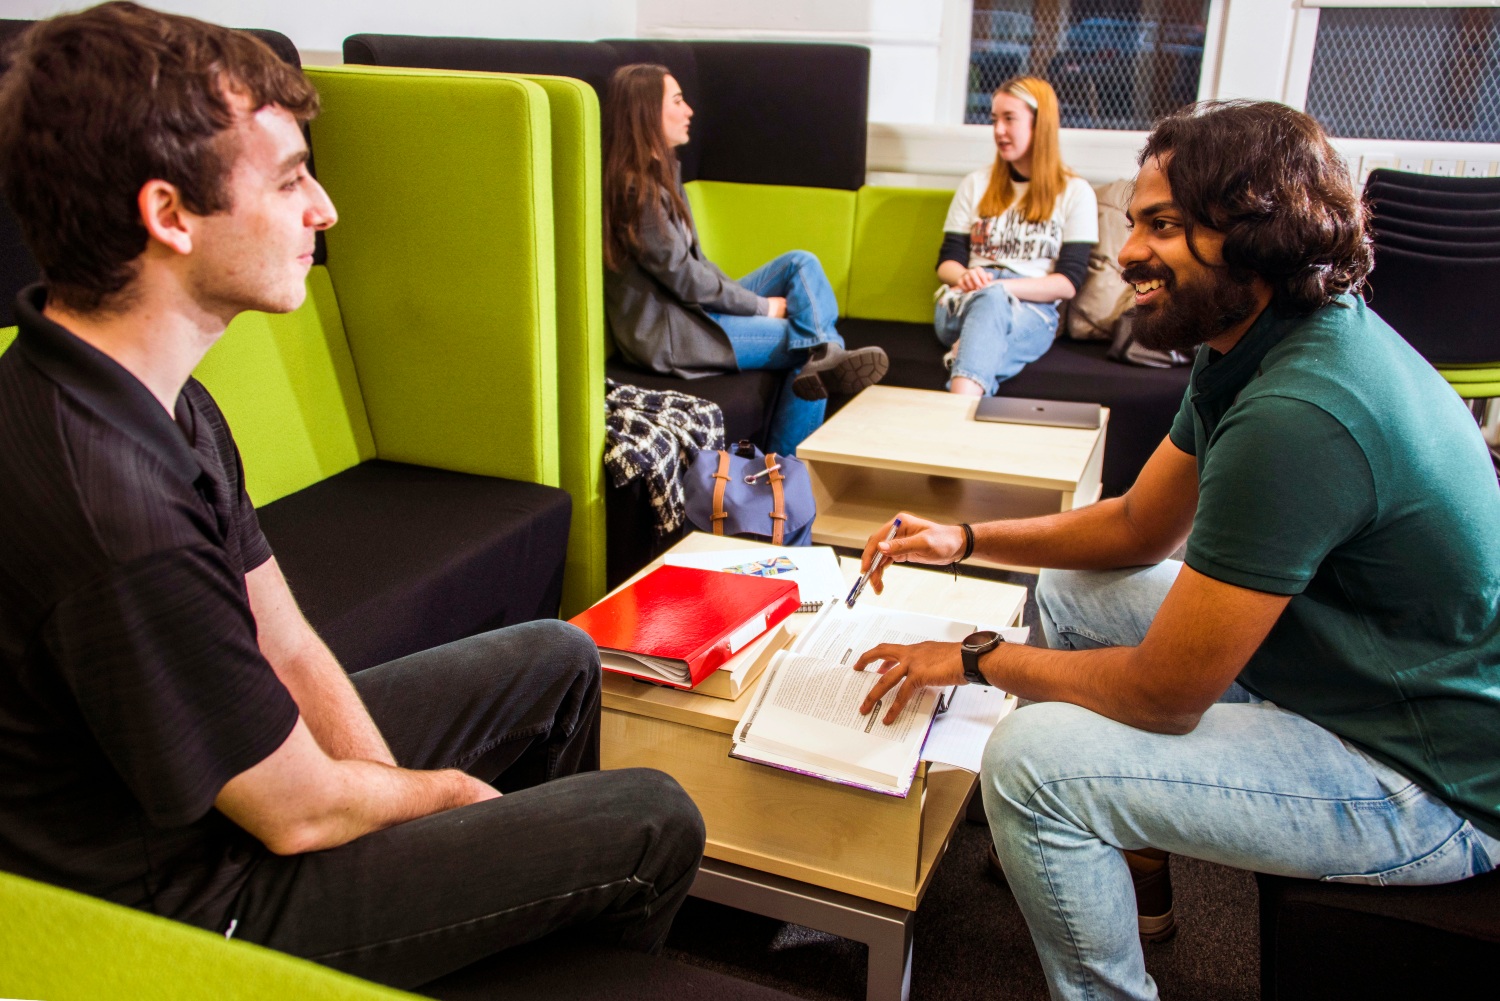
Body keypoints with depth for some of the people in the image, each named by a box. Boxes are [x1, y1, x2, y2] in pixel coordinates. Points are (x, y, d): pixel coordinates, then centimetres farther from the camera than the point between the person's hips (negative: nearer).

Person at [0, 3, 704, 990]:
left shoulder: (161, 401, -3)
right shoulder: (113, 512, -36)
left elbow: (286, 645, 0)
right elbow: (299, 814, -24)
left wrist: (404, 794, -7)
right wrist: (445, 789, -5)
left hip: (241, 752, 9)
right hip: (199, 892, -9)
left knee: (556, 658, 17)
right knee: (656, 822, -6)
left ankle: (545, 889, 38)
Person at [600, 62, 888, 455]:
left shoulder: (663, 171, 13)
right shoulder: (636, 190, -19)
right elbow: (684, 278, -19)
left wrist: (748, 298, 0)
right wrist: (762, 306, -9)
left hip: (693, 306, 10)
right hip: (667, 332, -10)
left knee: (801, 263, -1)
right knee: (802, 338, -10)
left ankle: (826, 358, -20)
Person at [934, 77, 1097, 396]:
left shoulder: (1075, 193, 12)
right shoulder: (976, 184, 23)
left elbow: (1068, 282, 2)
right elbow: (947, 261, 16)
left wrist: (999, 287, -14)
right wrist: (965, 277, -10)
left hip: (1032, 312, -3)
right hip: (962, 304, 3)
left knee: (991, 303, -41)